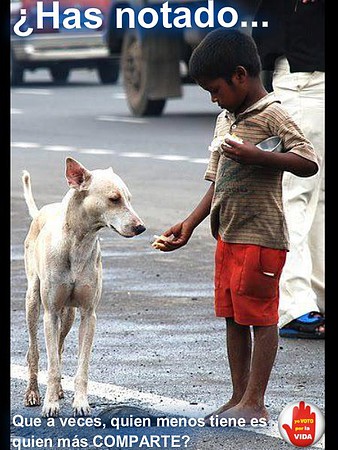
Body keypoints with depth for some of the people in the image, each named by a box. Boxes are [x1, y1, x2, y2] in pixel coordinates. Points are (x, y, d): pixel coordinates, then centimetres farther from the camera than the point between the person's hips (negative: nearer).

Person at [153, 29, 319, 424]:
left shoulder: (272, 116, -11)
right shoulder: (225, 121, 15)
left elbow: (309, 163, -20)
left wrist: (257, 155, -28)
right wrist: (189, 224, 9)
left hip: (261, 237, -9)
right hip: (227, 237, 9)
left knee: (260, 317, -3)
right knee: (233, 317, 12)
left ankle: (254, 402, 0)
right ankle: (239, 398, 19)